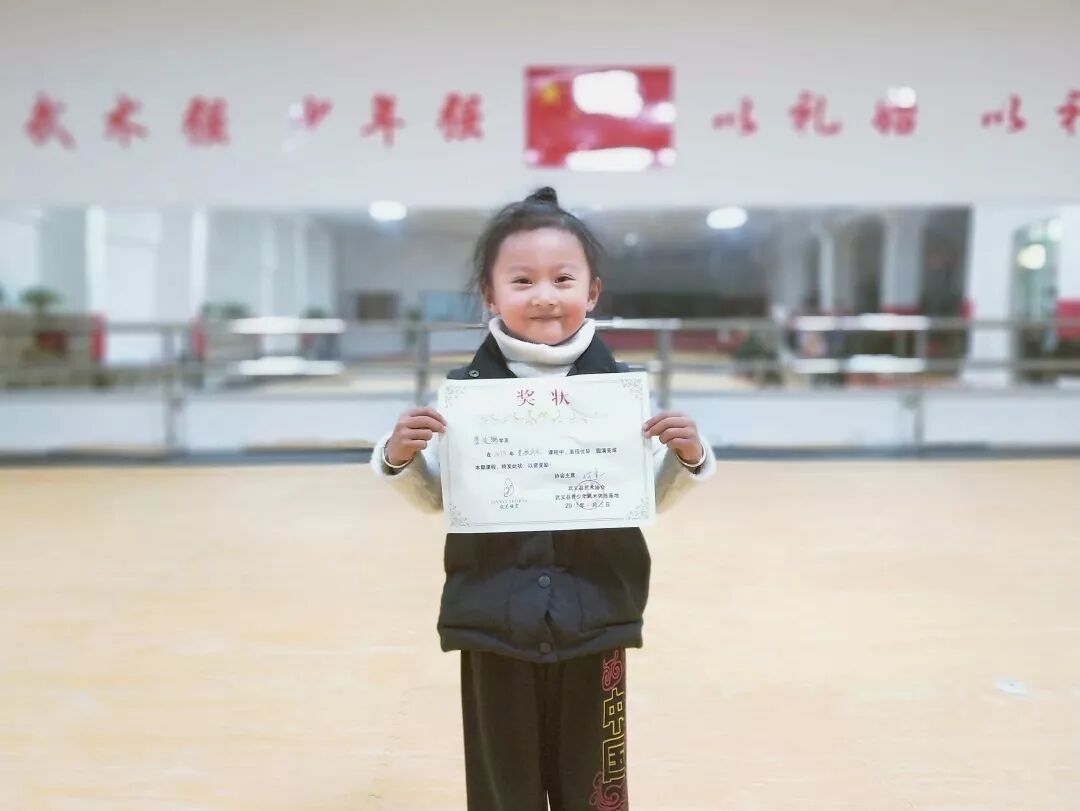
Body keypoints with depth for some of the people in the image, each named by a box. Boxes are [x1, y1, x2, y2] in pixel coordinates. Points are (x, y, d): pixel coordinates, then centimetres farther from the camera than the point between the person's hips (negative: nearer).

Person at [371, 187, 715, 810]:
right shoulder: (465, 390, -5)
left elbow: (652, 498, 5)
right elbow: (437, 498, 5)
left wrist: (689, 459, -14)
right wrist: (398, 459, -14)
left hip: (594, 620, 1)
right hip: (494, 622, 0)